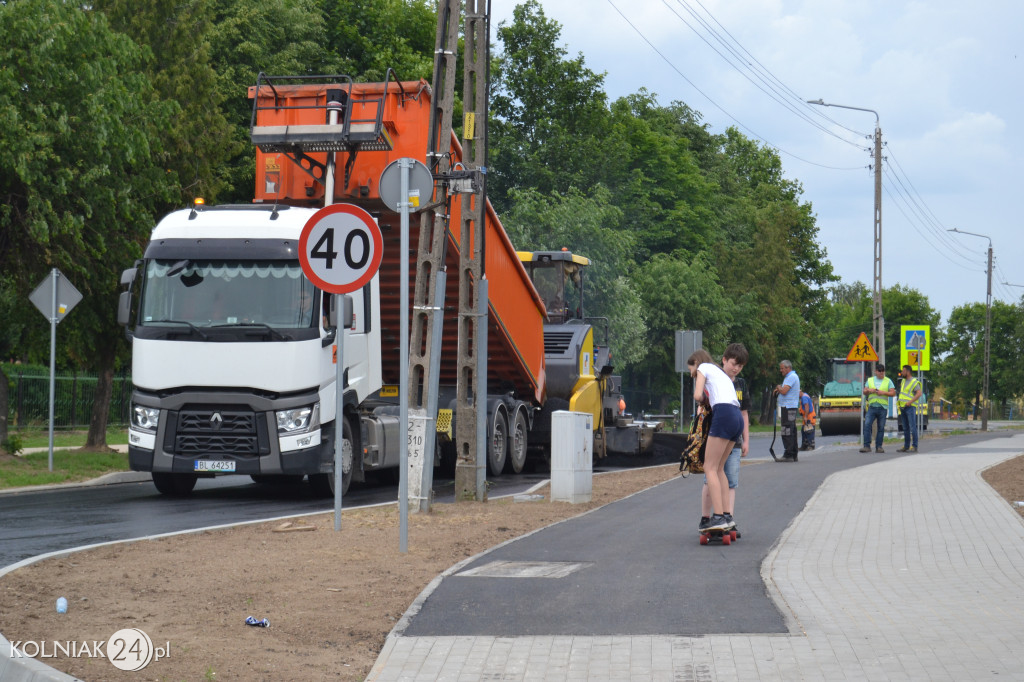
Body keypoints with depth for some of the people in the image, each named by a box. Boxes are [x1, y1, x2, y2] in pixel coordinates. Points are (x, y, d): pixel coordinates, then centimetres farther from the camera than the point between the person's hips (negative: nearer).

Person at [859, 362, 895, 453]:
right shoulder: (870, 380, 15)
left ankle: (878, 447, 7)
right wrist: (869, 390, -8)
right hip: (872, 407, 1)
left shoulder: (888, 381, 9)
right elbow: (864, 392, 14)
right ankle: (867, 446, -12)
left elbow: (893, 393, 2)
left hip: (883, 408, -1)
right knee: (867, 425, -13)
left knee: (881, 428, 0)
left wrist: (884, 392, -13)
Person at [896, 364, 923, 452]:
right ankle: (906, 446, 13)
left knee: (912, 427, -11)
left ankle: (914, 447, -12)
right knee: (905, 428, 9)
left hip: (910, 407, -8)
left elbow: (919, 393, -17)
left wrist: (910, 402, -22)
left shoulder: (914, 382, -6)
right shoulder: (904, 381, 19)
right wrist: (898, 403, 15)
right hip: (903, 408, 8)